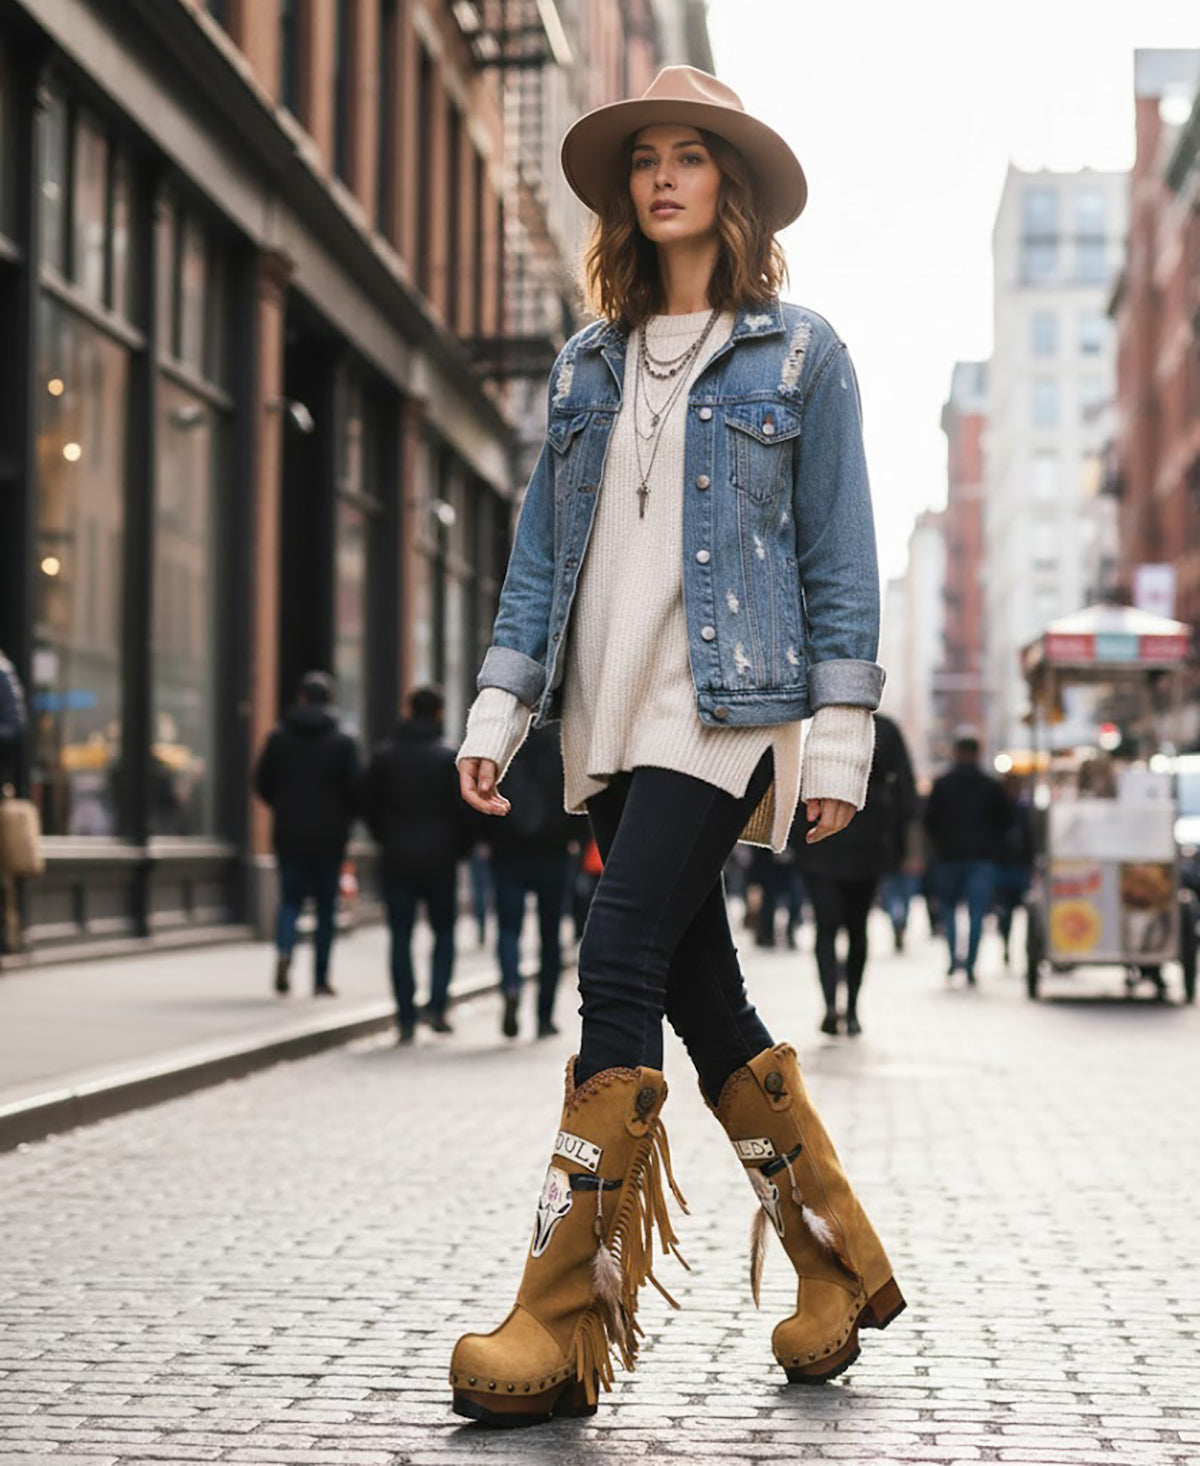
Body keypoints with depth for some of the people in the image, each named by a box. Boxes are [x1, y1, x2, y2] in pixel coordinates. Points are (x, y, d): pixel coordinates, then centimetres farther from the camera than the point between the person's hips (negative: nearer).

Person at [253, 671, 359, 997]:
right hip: (329, 837, -1)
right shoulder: (343, 743, -4)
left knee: (290, 899, 11)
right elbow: (354, 789, -6)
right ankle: (321, 978, 10)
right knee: (326, 905, 8)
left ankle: (284, 950, -18)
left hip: (289, 834, 1)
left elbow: (262, 785, 2)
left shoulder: (279, 738, 1)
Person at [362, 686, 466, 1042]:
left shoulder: (383, 755, 2)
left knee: (400, 937, 5)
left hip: (396, 861, 2)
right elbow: (464, 809, -8)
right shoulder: (451, 757, -6)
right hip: (440, 860, -2)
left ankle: (406, 1019, 1)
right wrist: (459, 849, 7)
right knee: (444, 932, 12)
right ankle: (436, 1005, -3)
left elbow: (368, 807, 5)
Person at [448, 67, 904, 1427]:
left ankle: (567, 1322, -16)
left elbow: (839, 557, 2)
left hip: (726, 705, -5)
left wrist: (840, 734, -5)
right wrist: (500, 705, 6)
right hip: (609, 719, 6)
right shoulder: (587, 366, 18)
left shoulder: (797, 353, 5)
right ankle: (840, 1267, 21)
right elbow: (539, 550, 16)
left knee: (619, 972, -18)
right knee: (704, 1002, 6)